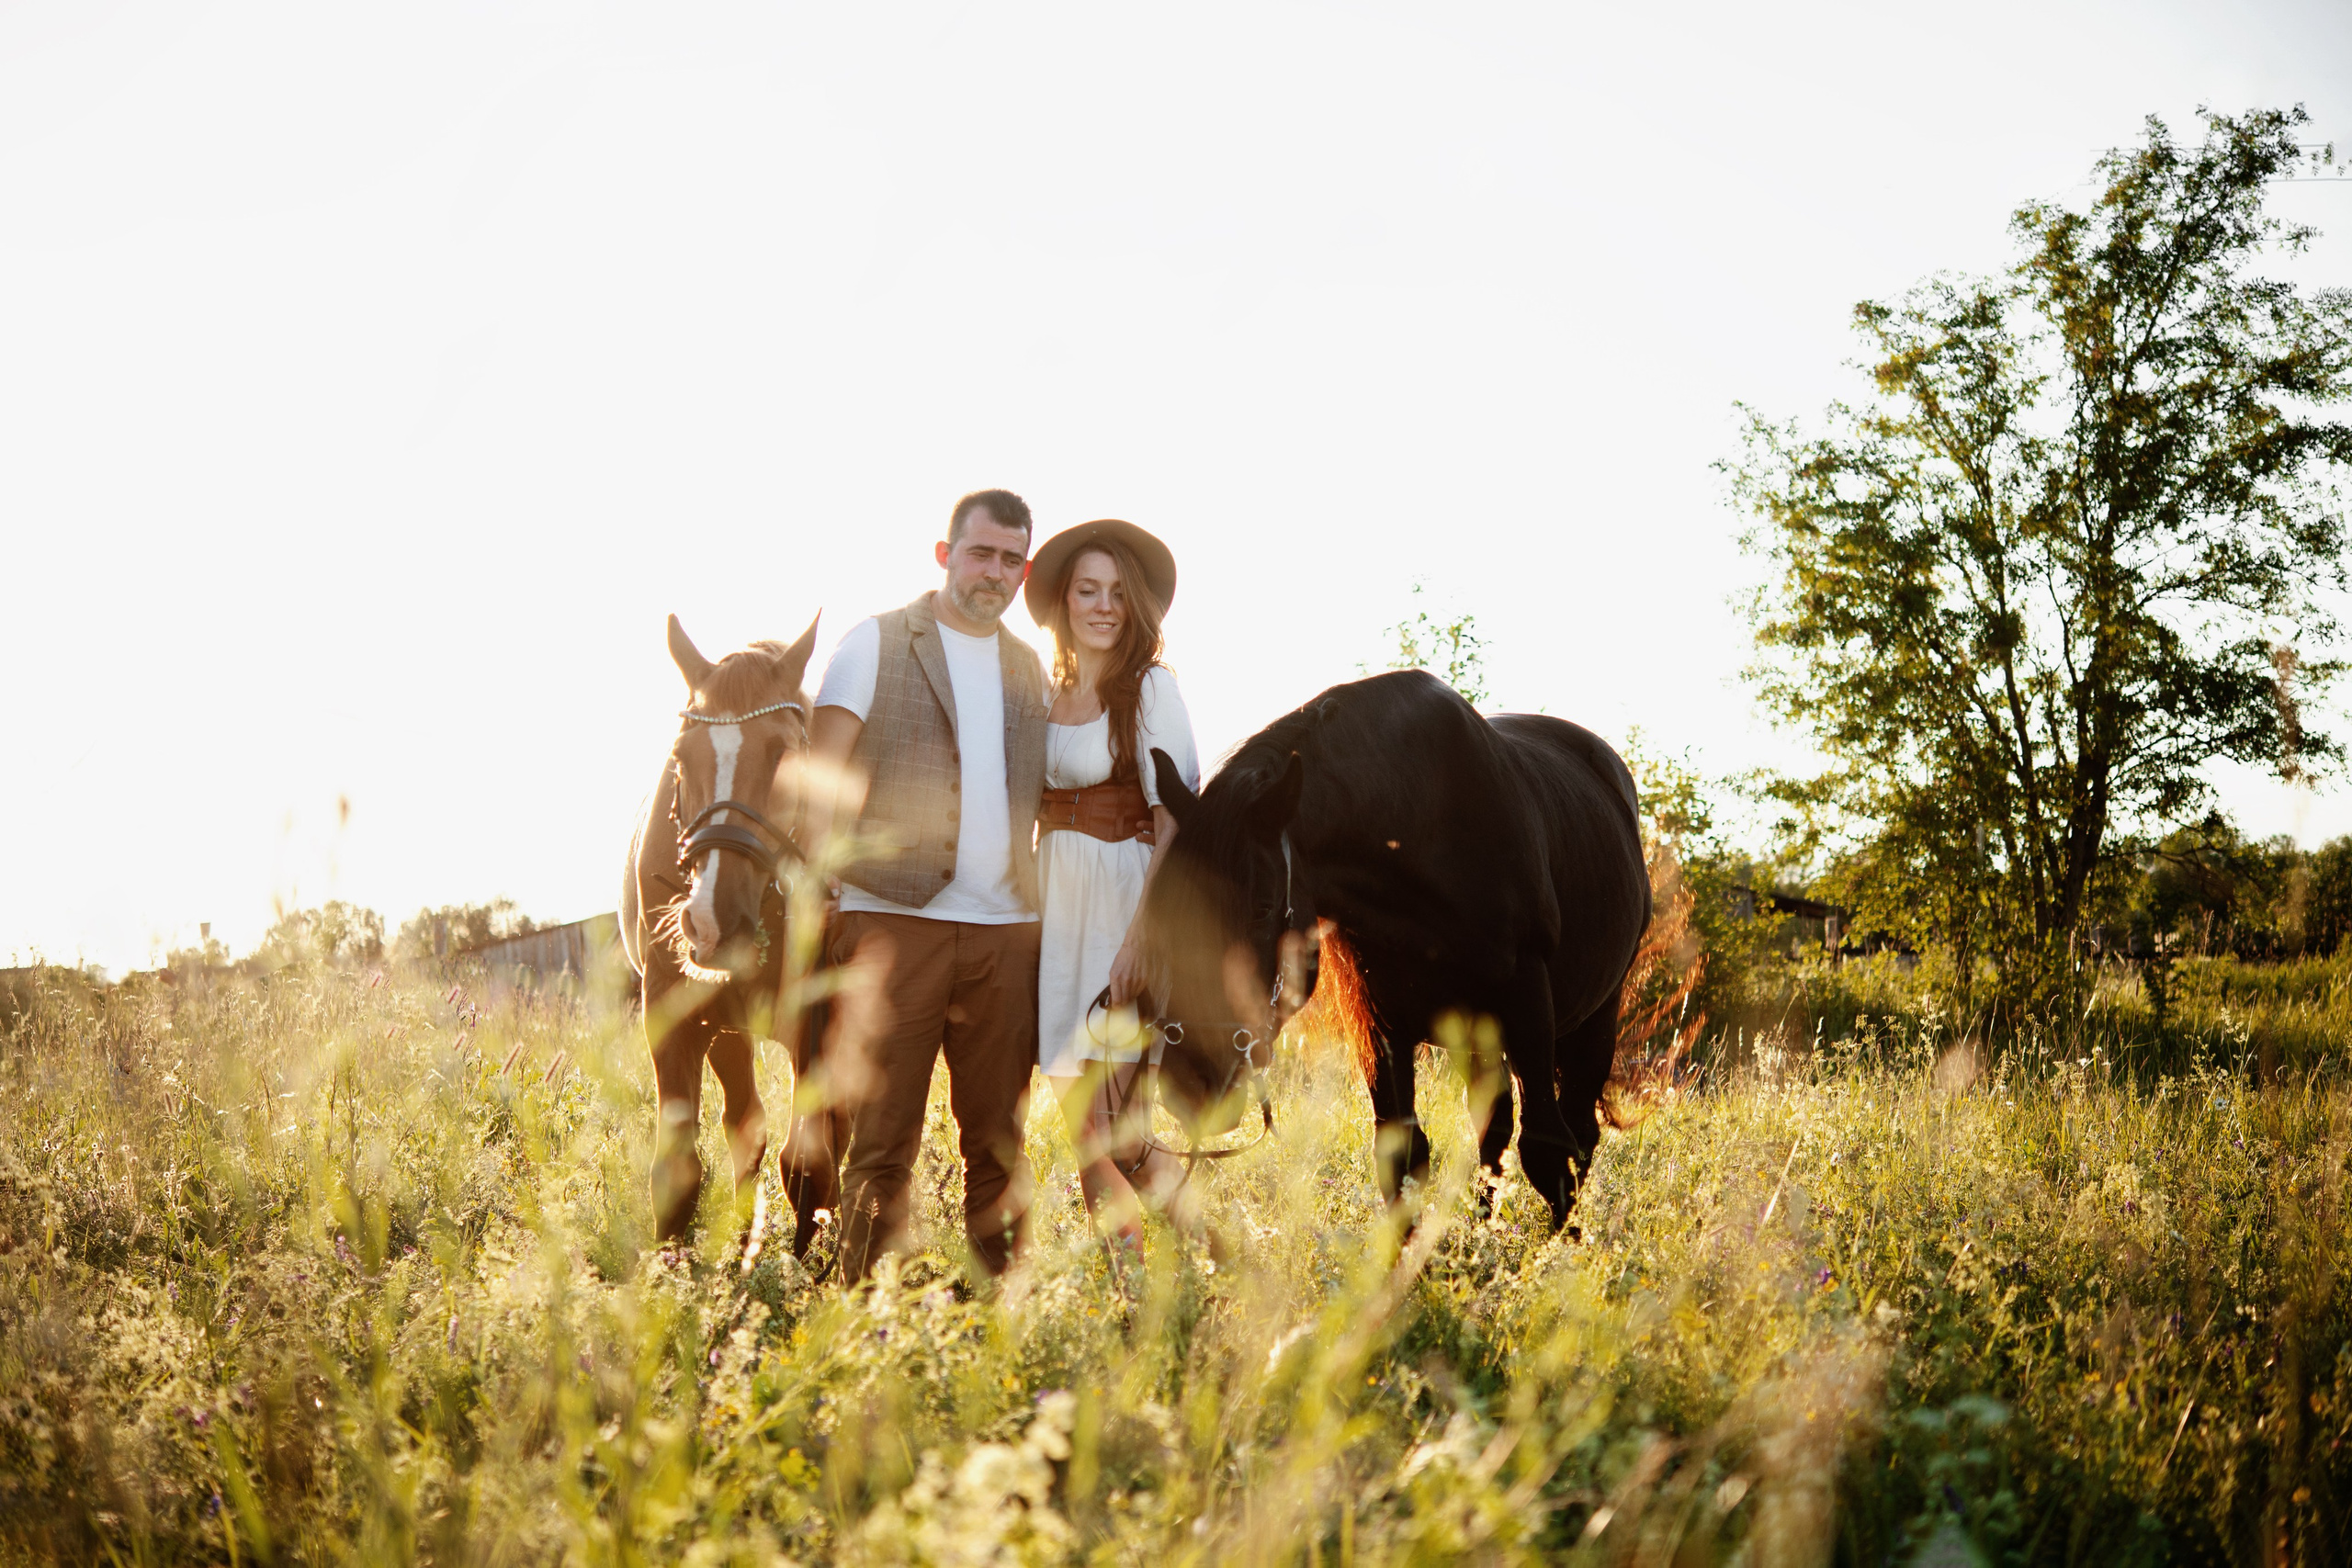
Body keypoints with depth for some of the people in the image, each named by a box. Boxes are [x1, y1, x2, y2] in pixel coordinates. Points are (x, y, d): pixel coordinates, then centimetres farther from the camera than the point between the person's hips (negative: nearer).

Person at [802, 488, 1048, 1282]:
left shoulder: (1030, 668, 17)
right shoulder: (875, 644, 3)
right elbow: (819, 781, -3)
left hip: (1007, 930, 4)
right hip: (895, 919, -4)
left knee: (1000, 1140, 7)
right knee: (882, 1139, -2)